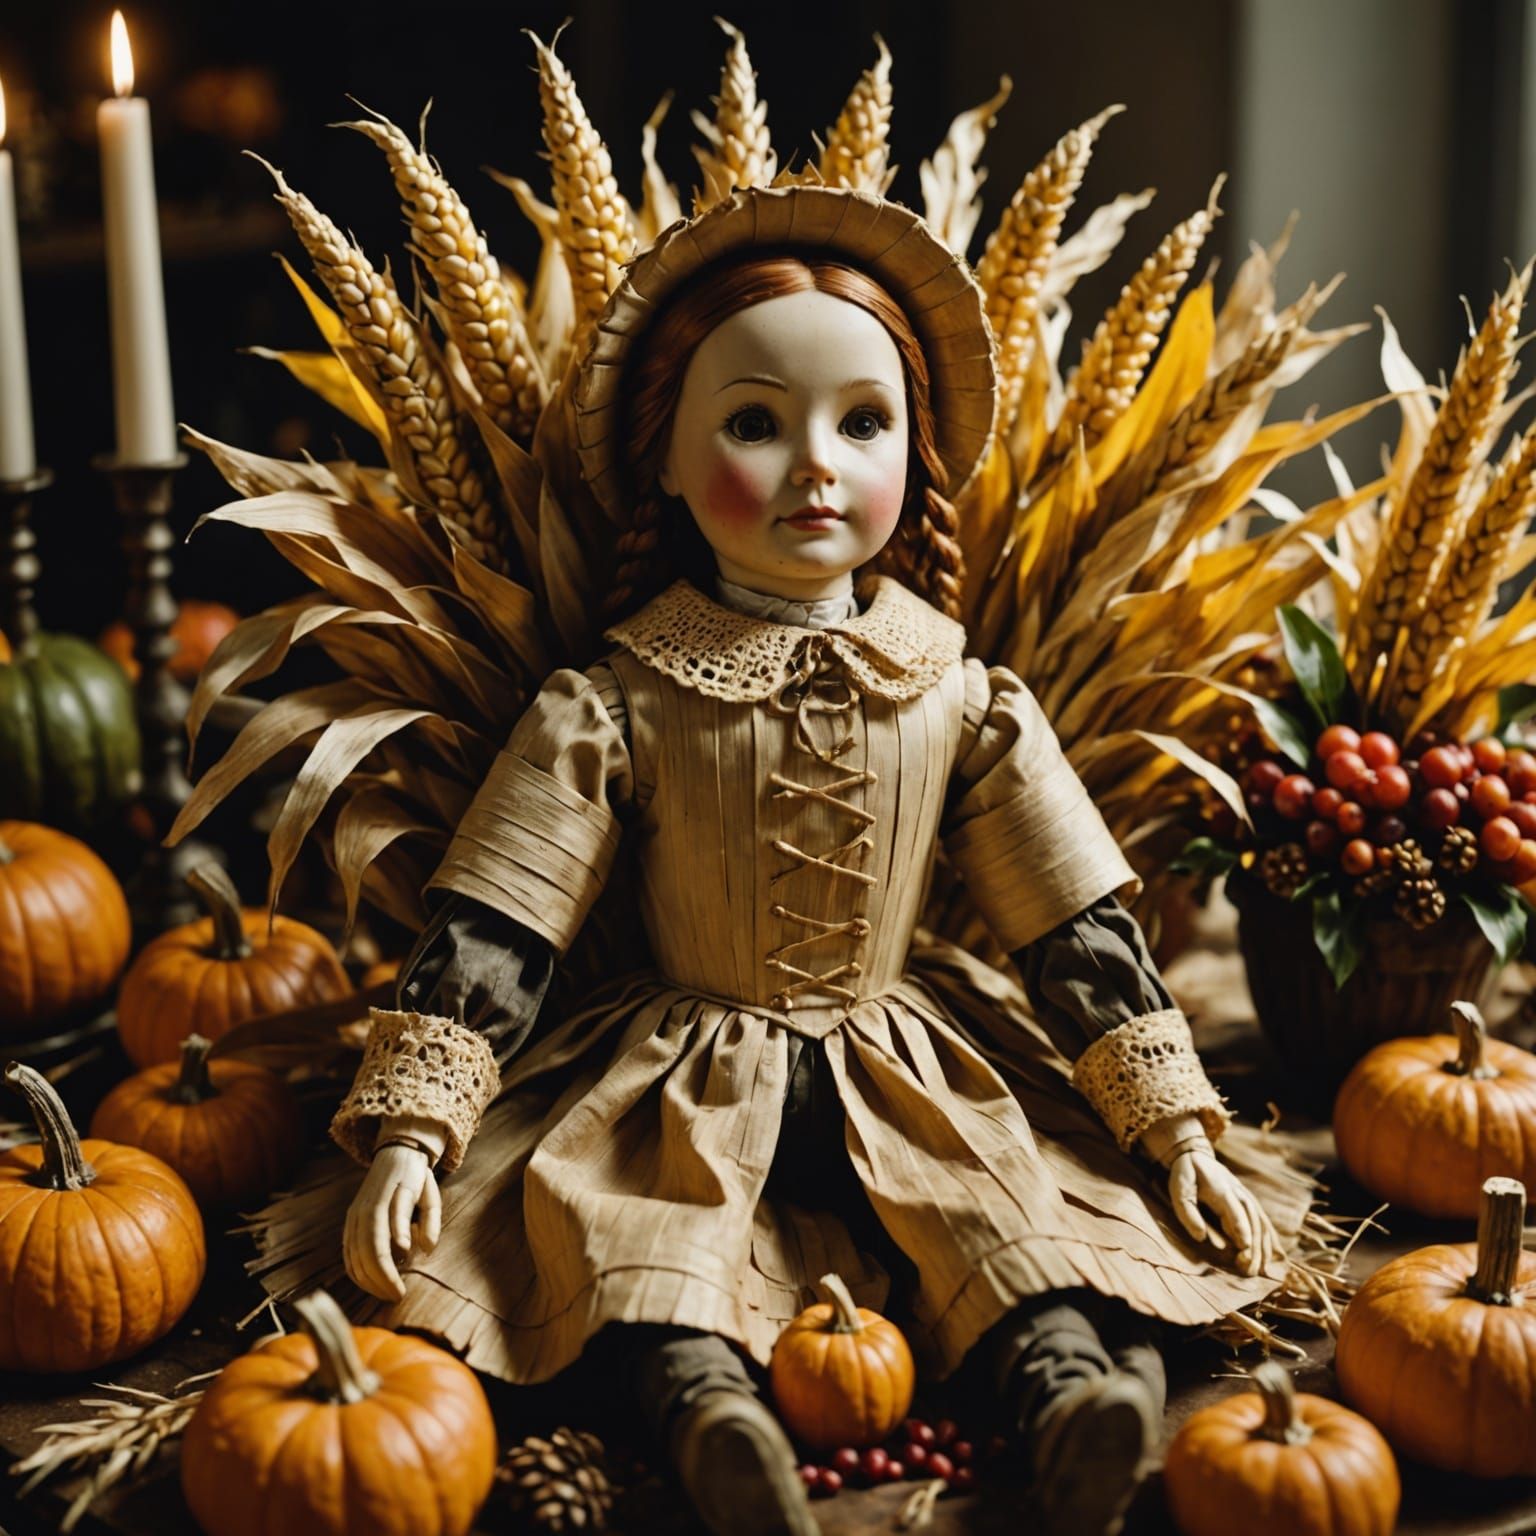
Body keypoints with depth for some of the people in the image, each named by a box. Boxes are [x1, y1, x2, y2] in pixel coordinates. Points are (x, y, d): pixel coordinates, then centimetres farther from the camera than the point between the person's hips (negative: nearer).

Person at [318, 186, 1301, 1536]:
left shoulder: (964, 704, 0)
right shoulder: (614, 713, -6)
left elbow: (1081, 932, 4)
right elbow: (487, 933, -7)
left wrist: (1179, 1127, 3)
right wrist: (411, 1128, -16)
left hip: (914, 1078, 2)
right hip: (688, 1092, -1)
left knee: (1015, 1210, -22)